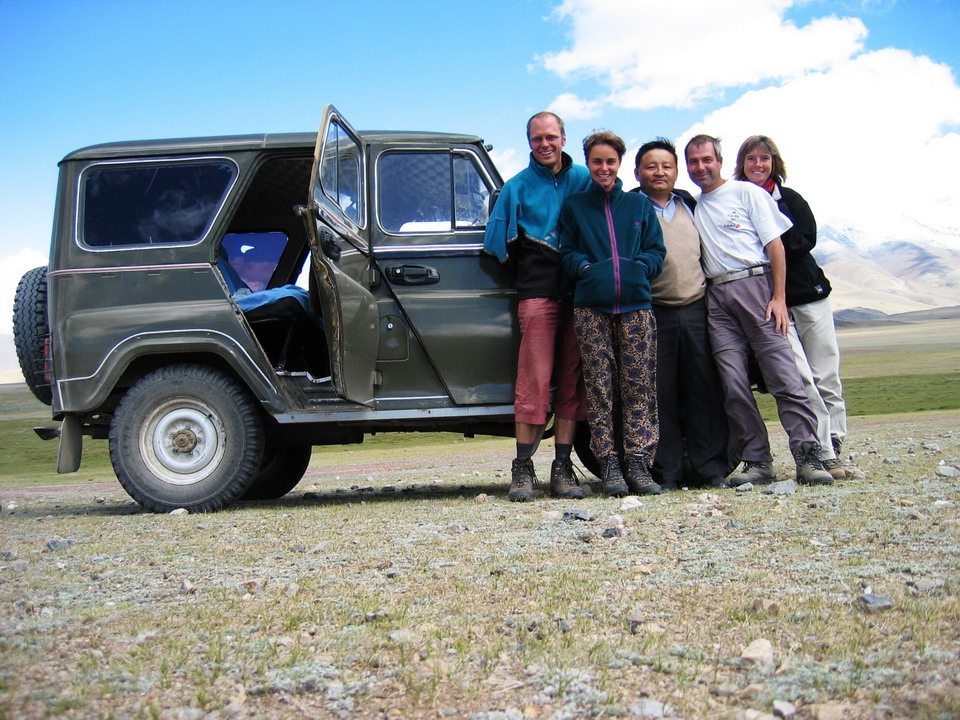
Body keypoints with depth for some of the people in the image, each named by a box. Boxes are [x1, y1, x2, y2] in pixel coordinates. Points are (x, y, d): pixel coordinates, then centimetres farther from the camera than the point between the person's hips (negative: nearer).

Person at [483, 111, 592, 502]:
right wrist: (527, 263, -1)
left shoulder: (584, 180, 14)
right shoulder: (517, 186, 9)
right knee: (534, 382, -9)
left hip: (580, 291, 3)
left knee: (572, 382, 2)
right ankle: (522, 470, -4)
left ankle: (562, 469, 6)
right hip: (537, 291, -2)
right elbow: (497, 240, 6)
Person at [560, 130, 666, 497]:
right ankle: (609, 466, 0)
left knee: (639, 384, -5)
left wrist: (637, 268, -7)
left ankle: (639, 464, -3)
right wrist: (587, 268, -8)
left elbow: (657, 252, 12)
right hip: (591, 307, 0)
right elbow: (567, 253, 11)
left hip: (636, 305, 1)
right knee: (599, 386, -4)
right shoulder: (573, 206, 16)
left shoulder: (639, 204, 17)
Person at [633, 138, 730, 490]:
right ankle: (666, 472, 4)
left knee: (704, 390, 2)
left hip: (695, 309, 4)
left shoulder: (689, 205, 18)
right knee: (660, 394, -3)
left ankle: (711, 468, 8)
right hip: (653, 313, -4)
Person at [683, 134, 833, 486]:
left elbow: (774, 244, 2)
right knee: (733, 384, -3)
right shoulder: (692, 207, 21)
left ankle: (808, 456, -11)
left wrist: (779, 296, -8)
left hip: (754, 284, -4)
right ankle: (757, 461, 2)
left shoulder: (746, 192, 8)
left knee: (783, 374, -11)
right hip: (716, 297, 4)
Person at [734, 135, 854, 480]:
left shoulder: (791, 199, 11)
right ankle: (820, 454, -10)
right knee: (801, 380, -13)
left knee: (827, 379, 1)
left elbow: (805, 241, -2)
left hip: (810, 295, 2)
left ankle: (832, 451, 10)